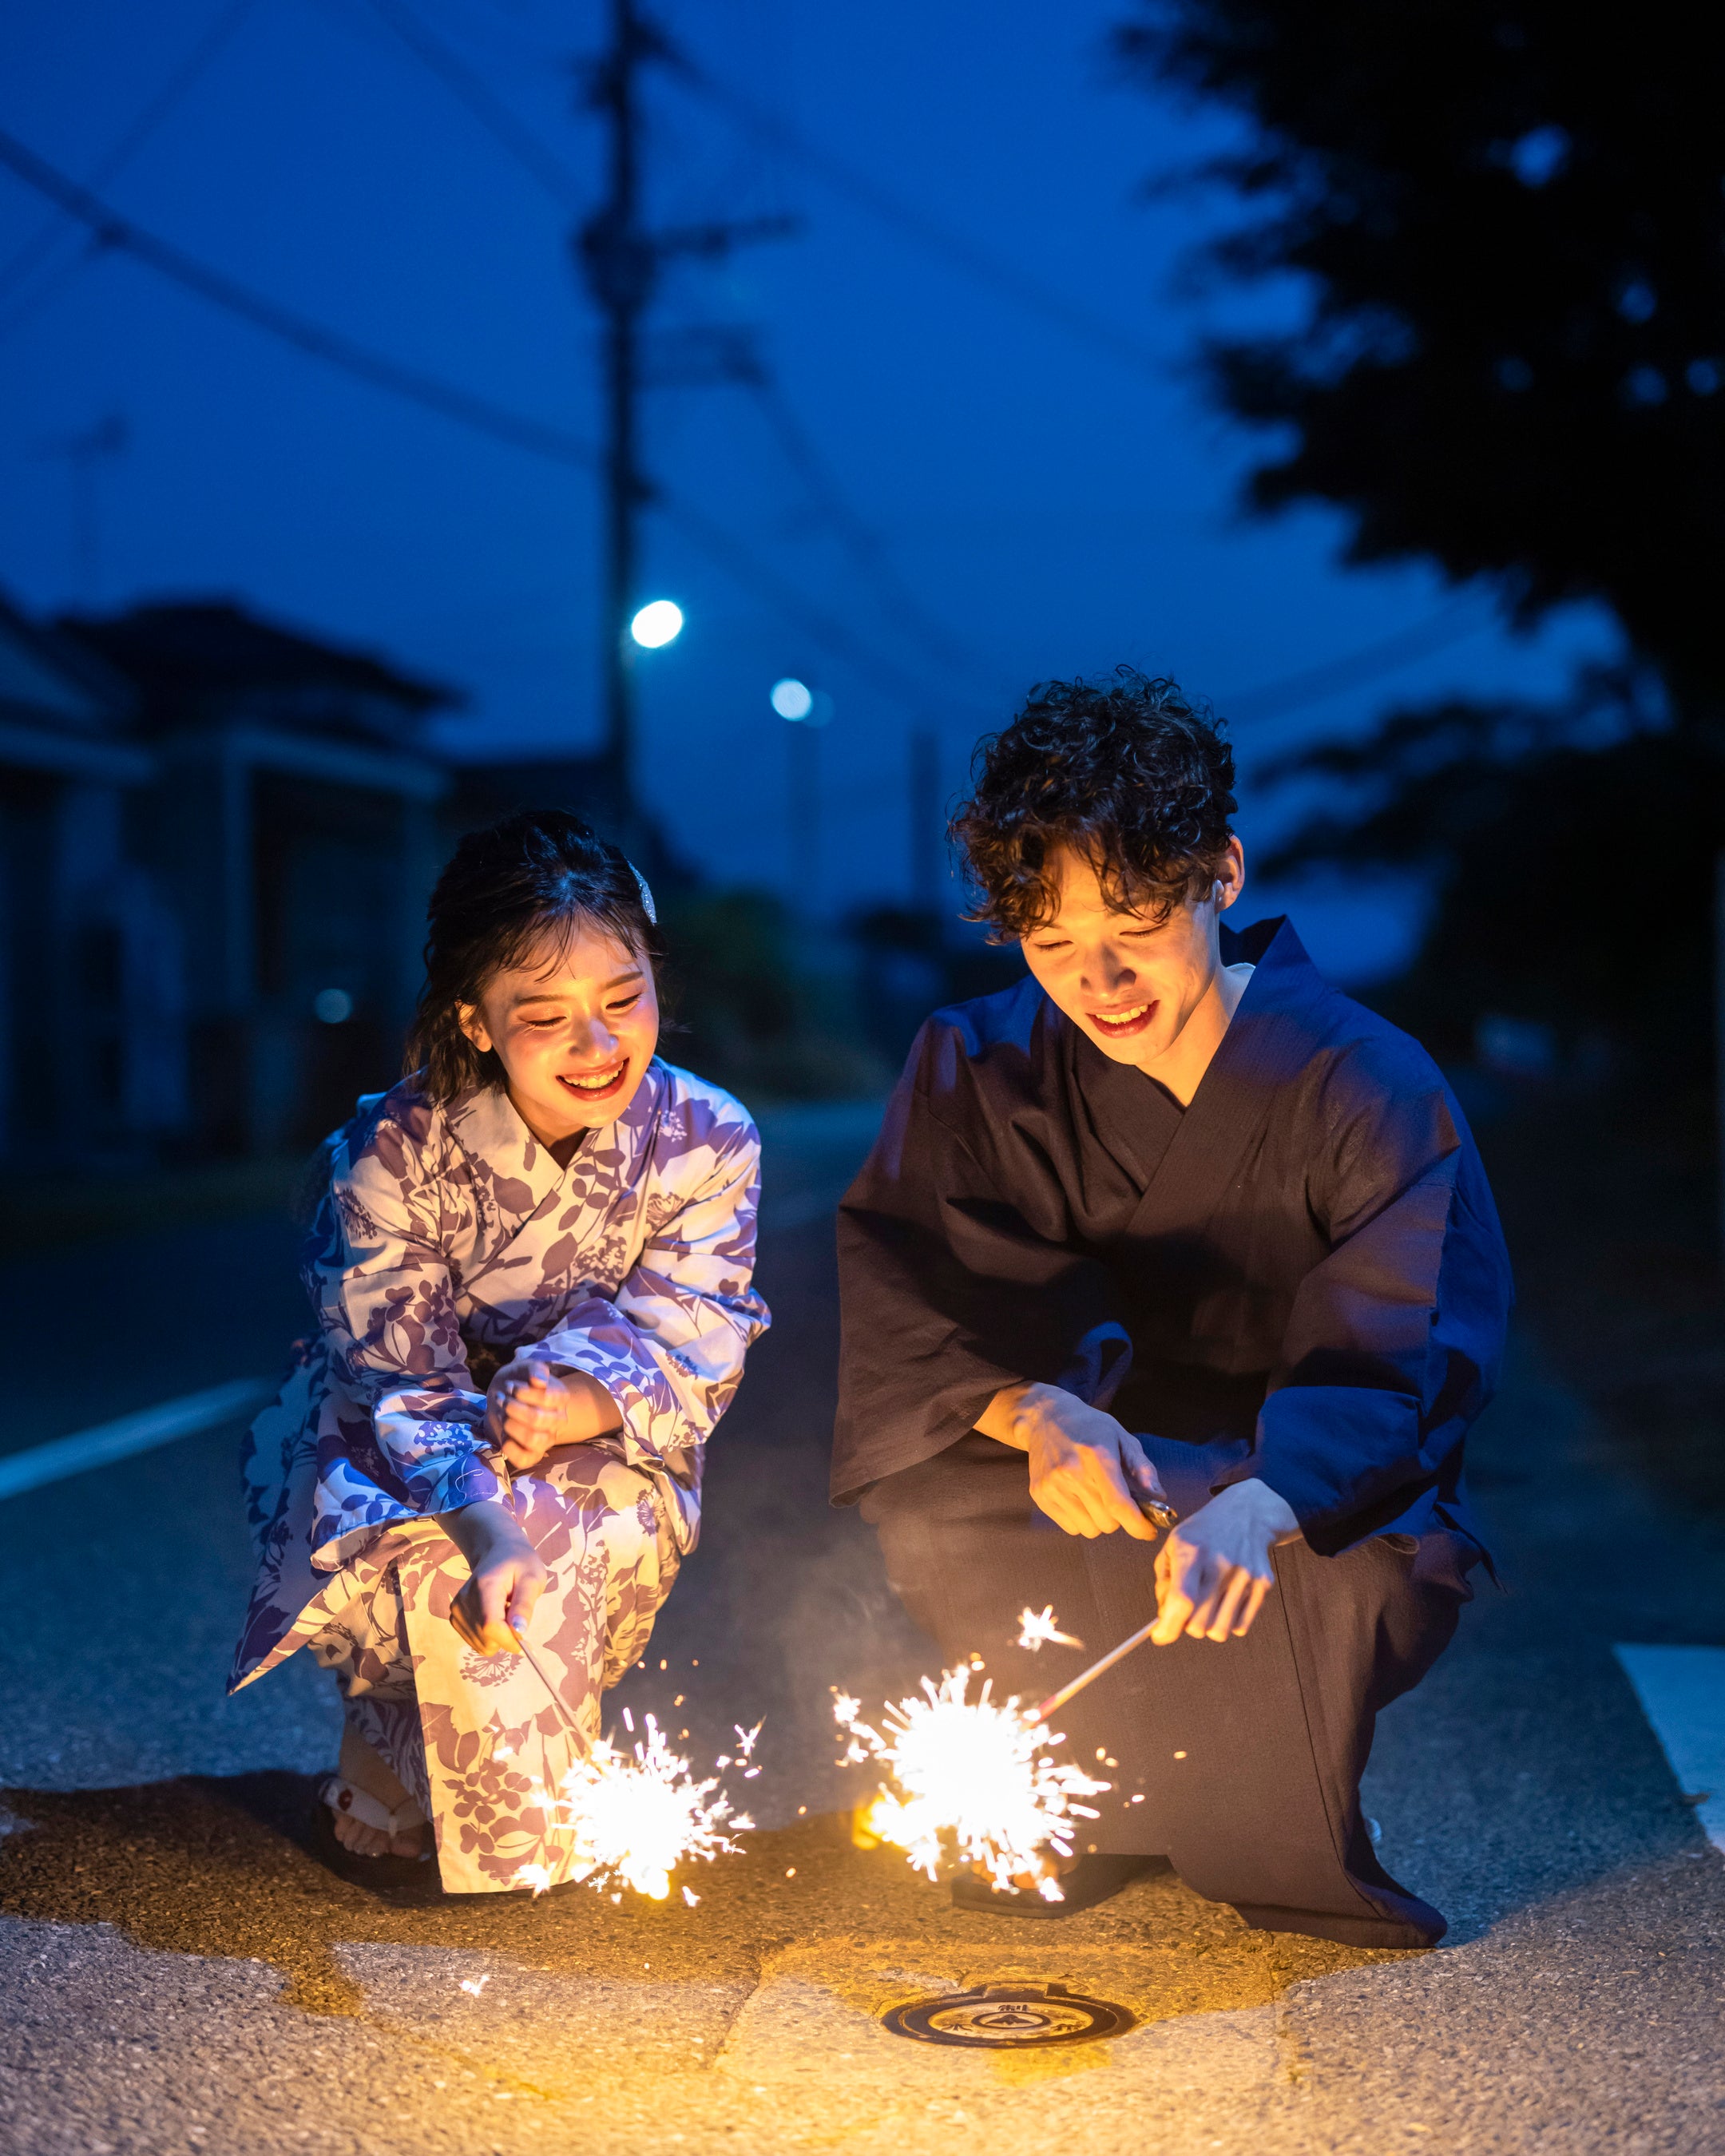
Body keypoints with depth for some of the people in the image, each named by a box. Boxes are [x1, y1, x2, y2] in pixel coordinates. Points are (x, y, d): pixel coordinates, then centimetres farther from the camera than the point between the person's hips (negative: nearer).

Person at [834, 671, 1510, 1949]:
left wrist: (1255, 1508, -46)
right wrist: (1032, 1412, -33)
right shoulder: (981, 1067, -7)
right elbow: (901, 1282, -11)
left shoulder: (1370, 1089, -17)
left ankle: (1269, 1823, -1)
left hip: (1327, 1513, -2)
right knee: (924, 1512, -27)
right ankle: (1099, 1802, 1)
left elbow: (1402, 1373, -24)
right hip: (1112, 1486, 3)